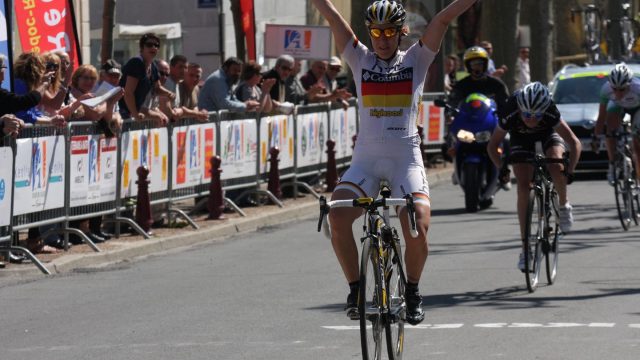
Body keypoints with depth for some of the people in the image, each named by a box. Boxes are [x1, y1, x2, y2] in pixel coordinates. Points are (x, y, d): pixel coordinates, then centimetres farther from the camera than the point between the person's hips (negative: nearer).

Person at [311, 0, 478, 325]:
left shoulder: (415, 61, 7)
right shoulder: (360, 60, 10)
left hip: (406, 159, -1)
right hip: (366, 158, 1)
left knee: (418, 226, -21)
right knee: (337, 217, -23)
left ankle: (412, 290, 6)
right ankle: (355, 288, -4)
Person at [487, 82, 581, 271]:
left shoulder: (551, 114, -37)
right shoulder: (509, 116, -34)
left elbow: (575, 143, -32)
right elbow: (492, 146, -20)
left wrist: (570, 171, -44)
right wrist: (501, 167, -35)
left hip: (548, 136, -1)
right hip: (521, 141, 1)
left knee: (556, 167, -32)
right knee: (523, 187, -16)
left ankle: (564, 205, -1)